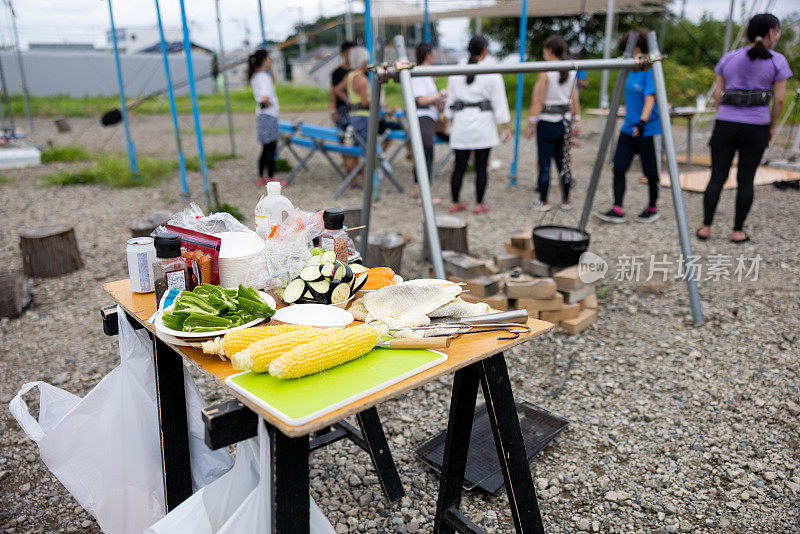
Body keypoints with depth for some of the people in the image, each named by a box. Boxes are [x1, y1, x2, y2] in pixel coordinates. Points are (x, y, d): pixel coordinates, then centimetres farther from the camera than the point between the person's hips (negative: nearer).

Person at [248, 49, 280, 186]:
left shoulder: (255, 76, 12)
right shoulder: (264, 77, -16)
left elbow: (272, 82, 30)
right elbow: (265, 98, -30)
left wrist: (270, 69, 17)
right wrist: (266, 104, -9)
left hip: (262, 116, 9)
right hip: (268, 116, -9)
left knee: (266, 149, 15)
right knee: (270, 148, -2)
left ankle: (261, 178, 20)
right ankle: (271, 179, 3)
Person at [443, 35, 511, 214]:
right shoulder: (492, 74, -4)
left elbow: (450, 100, 11)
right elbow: (500, 102, -3)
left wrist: (450, 122, 21)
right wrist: (505, 127, 3)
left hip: (461, 122, 3)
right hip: (483, 123, -3)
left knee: (459, 166, 9)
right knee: (481, 166, 4)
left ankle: (455, 203, 15)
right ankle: (479, 204, 10)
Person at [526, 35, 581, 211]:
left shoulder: (546, 73, -12)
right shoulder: (571, 72, 5)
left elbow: (538, 102, -12)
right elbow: (575, 100, 7)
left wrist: (530, 125, -7)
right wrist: (576, 122, 14)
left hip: (547, 122, -6)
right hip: (565, 121, 6)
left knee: (544, 163, 1)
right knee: (562, 162, 12)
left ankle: (543, 202, 7)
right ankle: (565, 201, 18)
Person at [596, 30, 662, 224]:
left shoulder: (650, 71, -12)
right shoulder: (631, 71, 11)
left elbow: (650, 99, -22)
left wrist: (642, 122, -34)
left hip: (648, 130, -7)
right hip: (628, 128, 7)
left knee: (650, 172, 5)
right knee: (618, 168, -2)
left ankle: (652, 208, 20)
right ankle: (617, 210, -1)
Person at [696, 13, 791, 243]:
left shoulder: (728, 58, 7)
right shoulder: (777, 61, 0)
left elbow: (717, 93, 7)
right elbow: (780, 99, -2)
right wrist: (771, 127, 10)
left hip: (725, 124, 2)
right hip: (756, 128, -2)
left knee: (717, 178, 5)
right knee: (746, 180, 6)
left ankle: (706, 227, 3)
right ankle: (738, 231, 8)